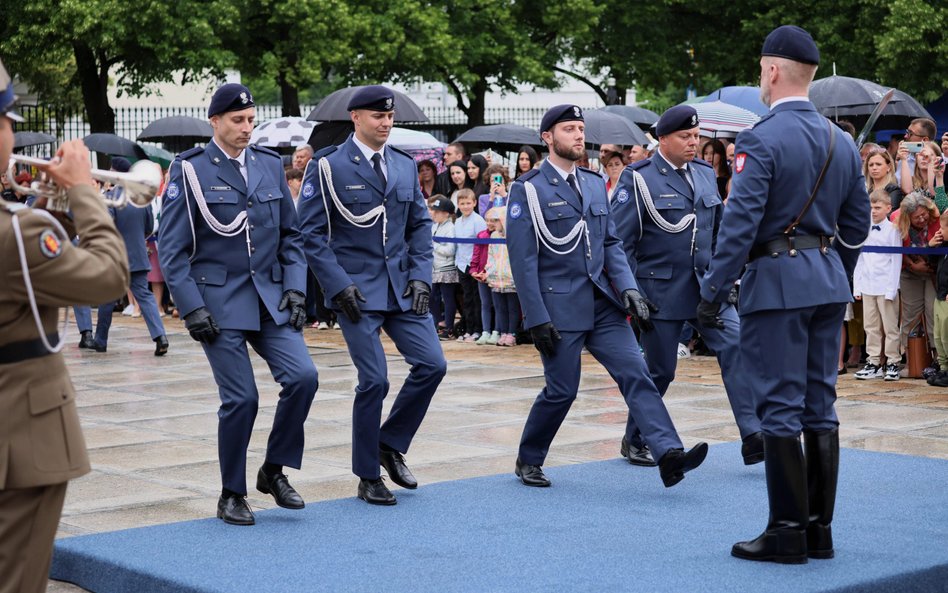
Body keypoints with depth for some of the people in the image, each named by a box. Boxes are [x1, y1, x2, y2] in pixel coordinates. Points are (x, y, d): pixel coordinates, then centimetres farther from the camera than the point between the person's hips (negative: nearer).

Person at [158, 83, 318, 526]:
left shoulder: (270, 165, 9)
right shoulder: (190, 170, -4)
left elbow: (290, 235, 14)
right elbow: (171, 248, -5)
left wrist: (295, 288, 2)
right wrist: (191, 308, -12)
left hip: (270, 298, 4)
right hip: (219, 302, -4)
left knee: (302, 376, -12)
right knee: (241, 398, -6)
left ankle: (274, 470, 8)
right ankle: (231, 494, 13)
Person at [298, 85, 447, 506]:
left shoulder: (405, 166, 11)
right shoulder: (329, 167, -5)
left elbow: (420, 224, 15)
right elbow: (312, 232, -6)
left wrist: (420, 275, 1)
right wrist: (338, 284, -14)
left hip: (402, 286, 5)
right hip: (355, 290, -5)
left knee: (432, 364, -5)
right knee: (374, 380, -8)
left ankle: (391, 444, 17)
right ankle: (368, 477, 8)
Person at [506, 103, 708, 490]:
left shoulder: (595, 185, 13)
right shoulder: (528, 190, -6)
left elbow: (610, 243, 15)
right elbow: (522, 259, -9)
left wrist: (627, 287, -2)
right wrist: (537, 320, -14)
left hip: (602, 302, 5)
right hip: (559, 306, -5)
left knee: (635, 373, -8)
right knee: (562, 389, 0)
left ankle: (669, 454, -16)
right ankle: (528, 461, 21)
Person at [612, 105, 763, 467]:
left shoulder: (705, 174, 10)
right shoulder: (639, 180, -8)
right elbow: (620, 242, -8)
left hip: (706, 287, 5)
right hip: (662, 291, -5)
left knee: (736, 345, -12)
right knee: (660, 369, 3)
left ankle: (753, 437, -13)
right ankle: (634, 441, 24)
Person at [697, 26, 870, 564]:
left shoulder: (761, 141, -13)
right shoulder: (842, 142, 10)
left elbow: (740, 224, -17)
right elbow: (857, 225, 14)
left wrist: (713, 293, -12)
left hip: (777, 282, -7)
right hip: (829, 282, 7)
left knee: (780, 409, -2)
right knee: (821, 407, 11)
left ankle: (787, 534, 2)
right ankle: (819, 530, 16)